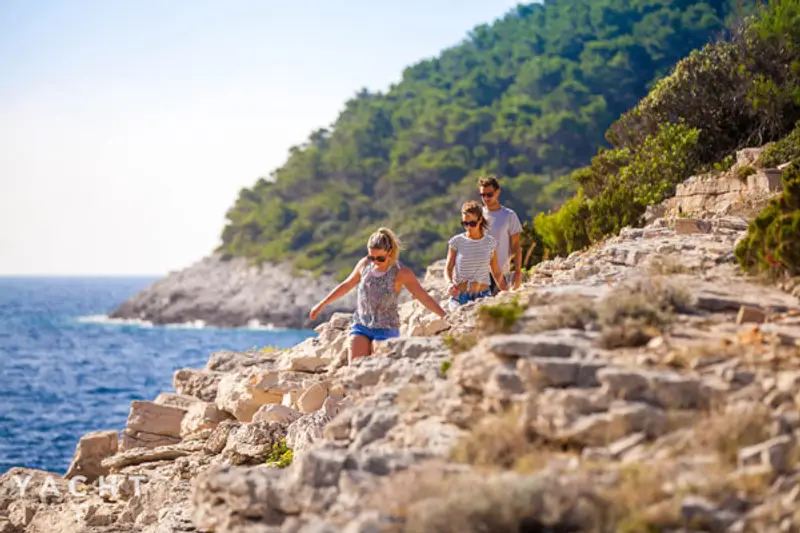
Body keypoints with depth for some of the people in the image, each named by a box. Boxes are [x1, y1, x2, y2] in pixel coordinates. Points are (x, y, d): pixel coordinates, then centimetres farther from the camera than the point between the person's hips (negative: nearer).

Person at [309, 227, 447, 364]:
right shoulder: (364, 264, 2)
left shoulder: (401, 273, -10)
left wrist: (445, 316, -20)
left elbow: (424, 297, -12)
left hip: (386, 329, -4)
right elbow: (346, 285, 18)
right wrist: (322, 304, 24)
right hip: (361, 325, 4)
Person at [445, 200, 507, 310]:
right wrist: (450, 283, -18)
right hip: (460, 296, -1)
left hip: (483, 296, 1)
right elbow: (448, 268, 3)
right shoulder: (456, 242, 0)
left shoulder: (490, 242, 4)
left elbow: (497, 273, 11)